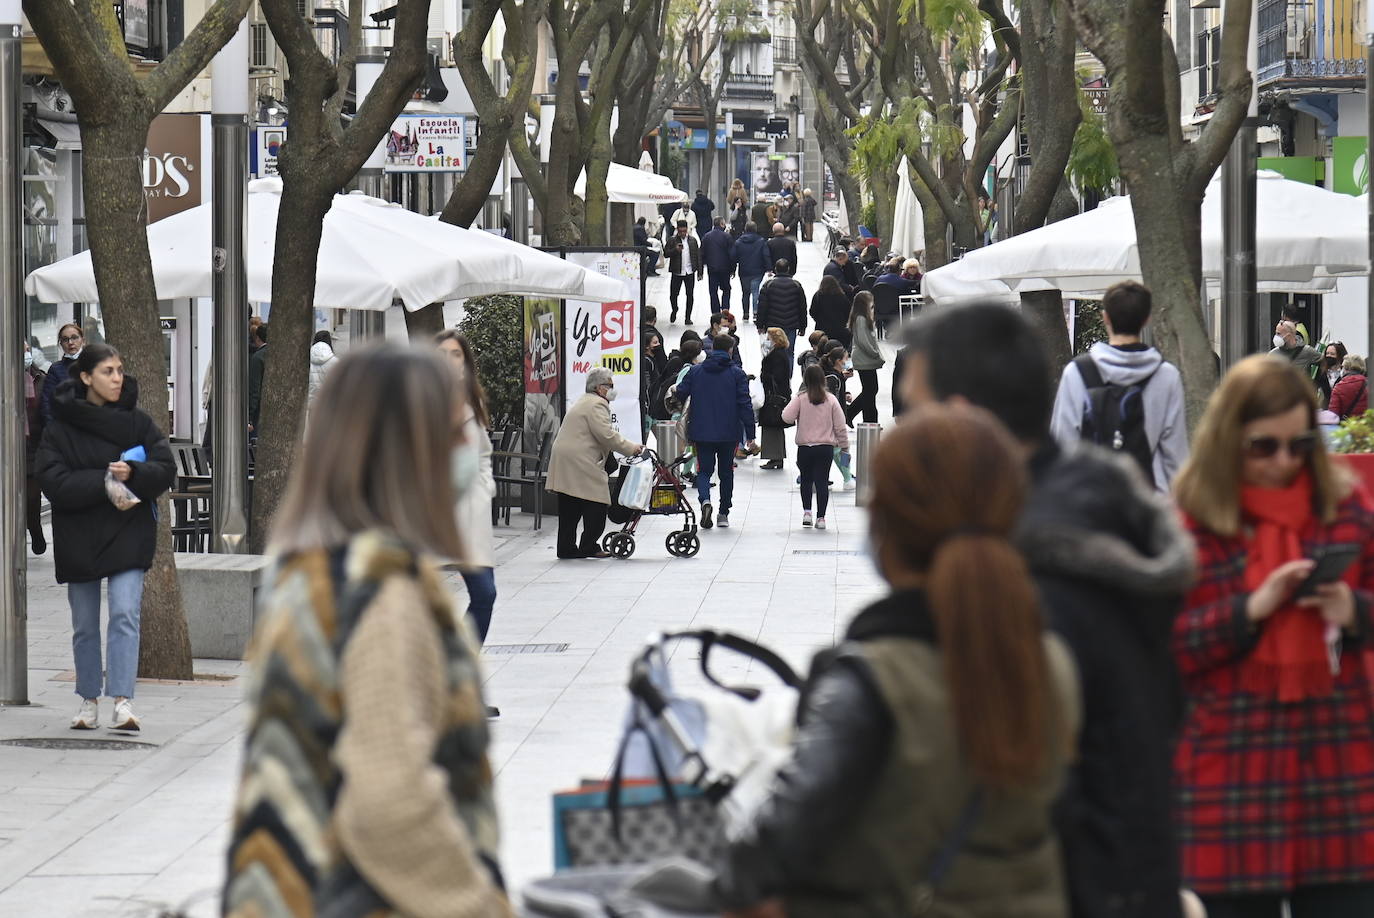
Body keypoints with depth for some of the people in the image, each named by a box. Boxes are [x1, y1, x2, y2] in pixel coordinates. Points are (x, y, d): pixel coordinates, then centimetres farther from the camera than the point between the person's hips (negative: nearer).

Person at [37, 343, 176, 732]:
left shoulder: (137, 422, 4)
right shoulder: (60, 428, -2)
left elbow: (166, 469, 0)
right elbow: (54, 482, -12)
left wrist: (131, 474, -18)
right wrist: (105, 480, -18)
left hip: (128, 535, 0)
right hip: (79, 536, 0)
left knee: (125, 614, -14)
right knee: (84, 624, 9)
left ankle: (123, 700, -16)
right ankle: (89, 700, 21)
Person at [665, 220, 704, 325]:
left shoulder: (693, 240, 6)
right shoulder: (672, 240, -1)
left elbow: (698, 256, 7)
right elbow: (666, 253, -3)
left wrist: (699, 271, 3)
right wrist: (676, 250, -21)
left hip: (690, 272, 1)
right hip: (677, 272, -1)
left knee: (690, 295, 3)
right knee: (673, 294, 3)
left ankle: (688, 317, 12)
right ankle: (674, 310, 32)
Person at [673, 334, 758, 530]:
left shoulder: (695, 372, 1)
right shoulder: (737, 374, -4)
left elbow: (679, 396, 0)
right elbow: (745, 405, -8)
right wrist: (750, 436, -6)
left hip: (701, 432, 1)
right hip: (729, 433, -1)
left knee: (704, 470, 8)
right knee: (726, 472, 14)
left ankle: (705, 500, -20)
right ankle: (724, 513, 18)